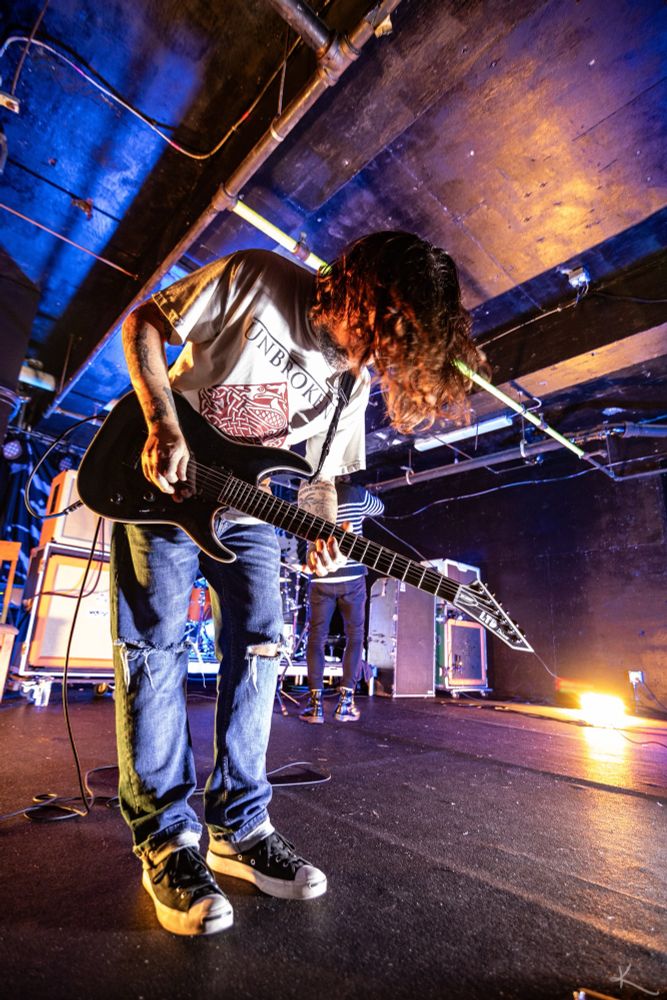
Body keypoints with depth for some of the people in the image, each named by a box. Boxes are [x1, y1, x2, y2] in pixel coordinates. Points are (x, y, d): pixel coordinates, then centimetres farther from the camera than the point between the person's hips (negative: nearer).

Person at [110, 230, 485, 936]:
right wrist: (162, 424, -20)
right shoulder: (257, 280, -10)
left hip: (247, 510, 4)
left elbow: (319, 475, 8)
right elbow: (143, 322, -6)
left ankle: (237, 827, 13)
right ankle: (168, 838, 4)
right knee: (155, 643, -9)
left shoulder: (355, 380, 2)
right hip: (161, 486, -3)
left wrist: (322, 534, -12)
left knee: (257, 646, -2)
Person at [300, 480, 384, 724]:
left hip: (320, 579, 1)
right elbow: (379, 507, 15)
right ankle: (345, 702, 10)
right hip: (352, 577, -1)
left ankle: (315, 703, 7)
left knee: (316, 638, 10)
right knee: (354, 637, 10)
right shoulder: (355, 494, -4)